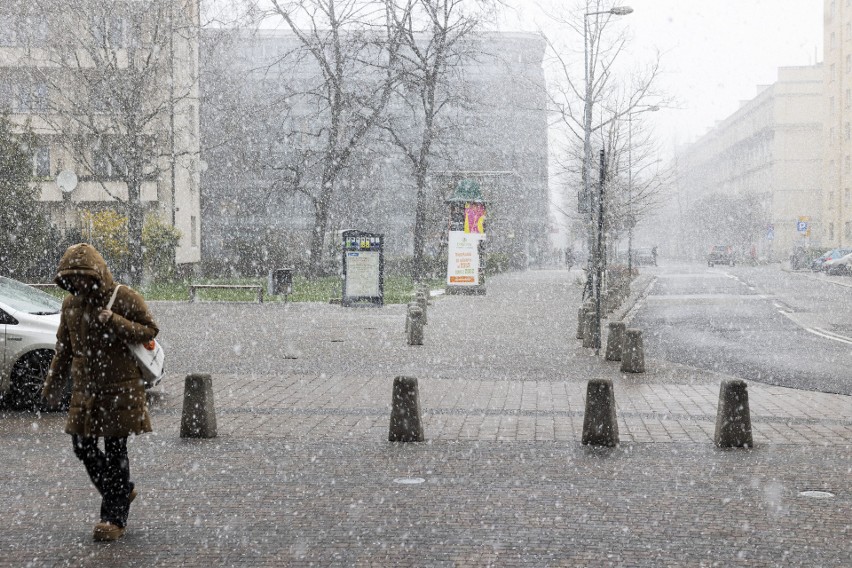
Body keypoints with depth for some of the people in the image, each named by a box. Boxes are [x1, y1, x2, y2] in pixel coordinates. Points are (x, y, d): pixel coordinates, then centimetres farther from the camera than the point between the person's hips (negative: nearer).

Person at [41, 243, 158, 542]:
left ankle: (115, 518, 6)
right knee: (83, 446, 6)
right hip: (85, 389, 6)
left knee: (115, 450, -3)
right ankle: (124, 490, 29)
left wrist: (115, 322, -21)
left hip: (121, 388, -6)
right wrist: (53, 385, 17)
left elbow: (150, 330, -8)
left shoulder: (126, 298, -8)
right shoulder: (71, 304, 8)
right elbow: (64, 348, 17)